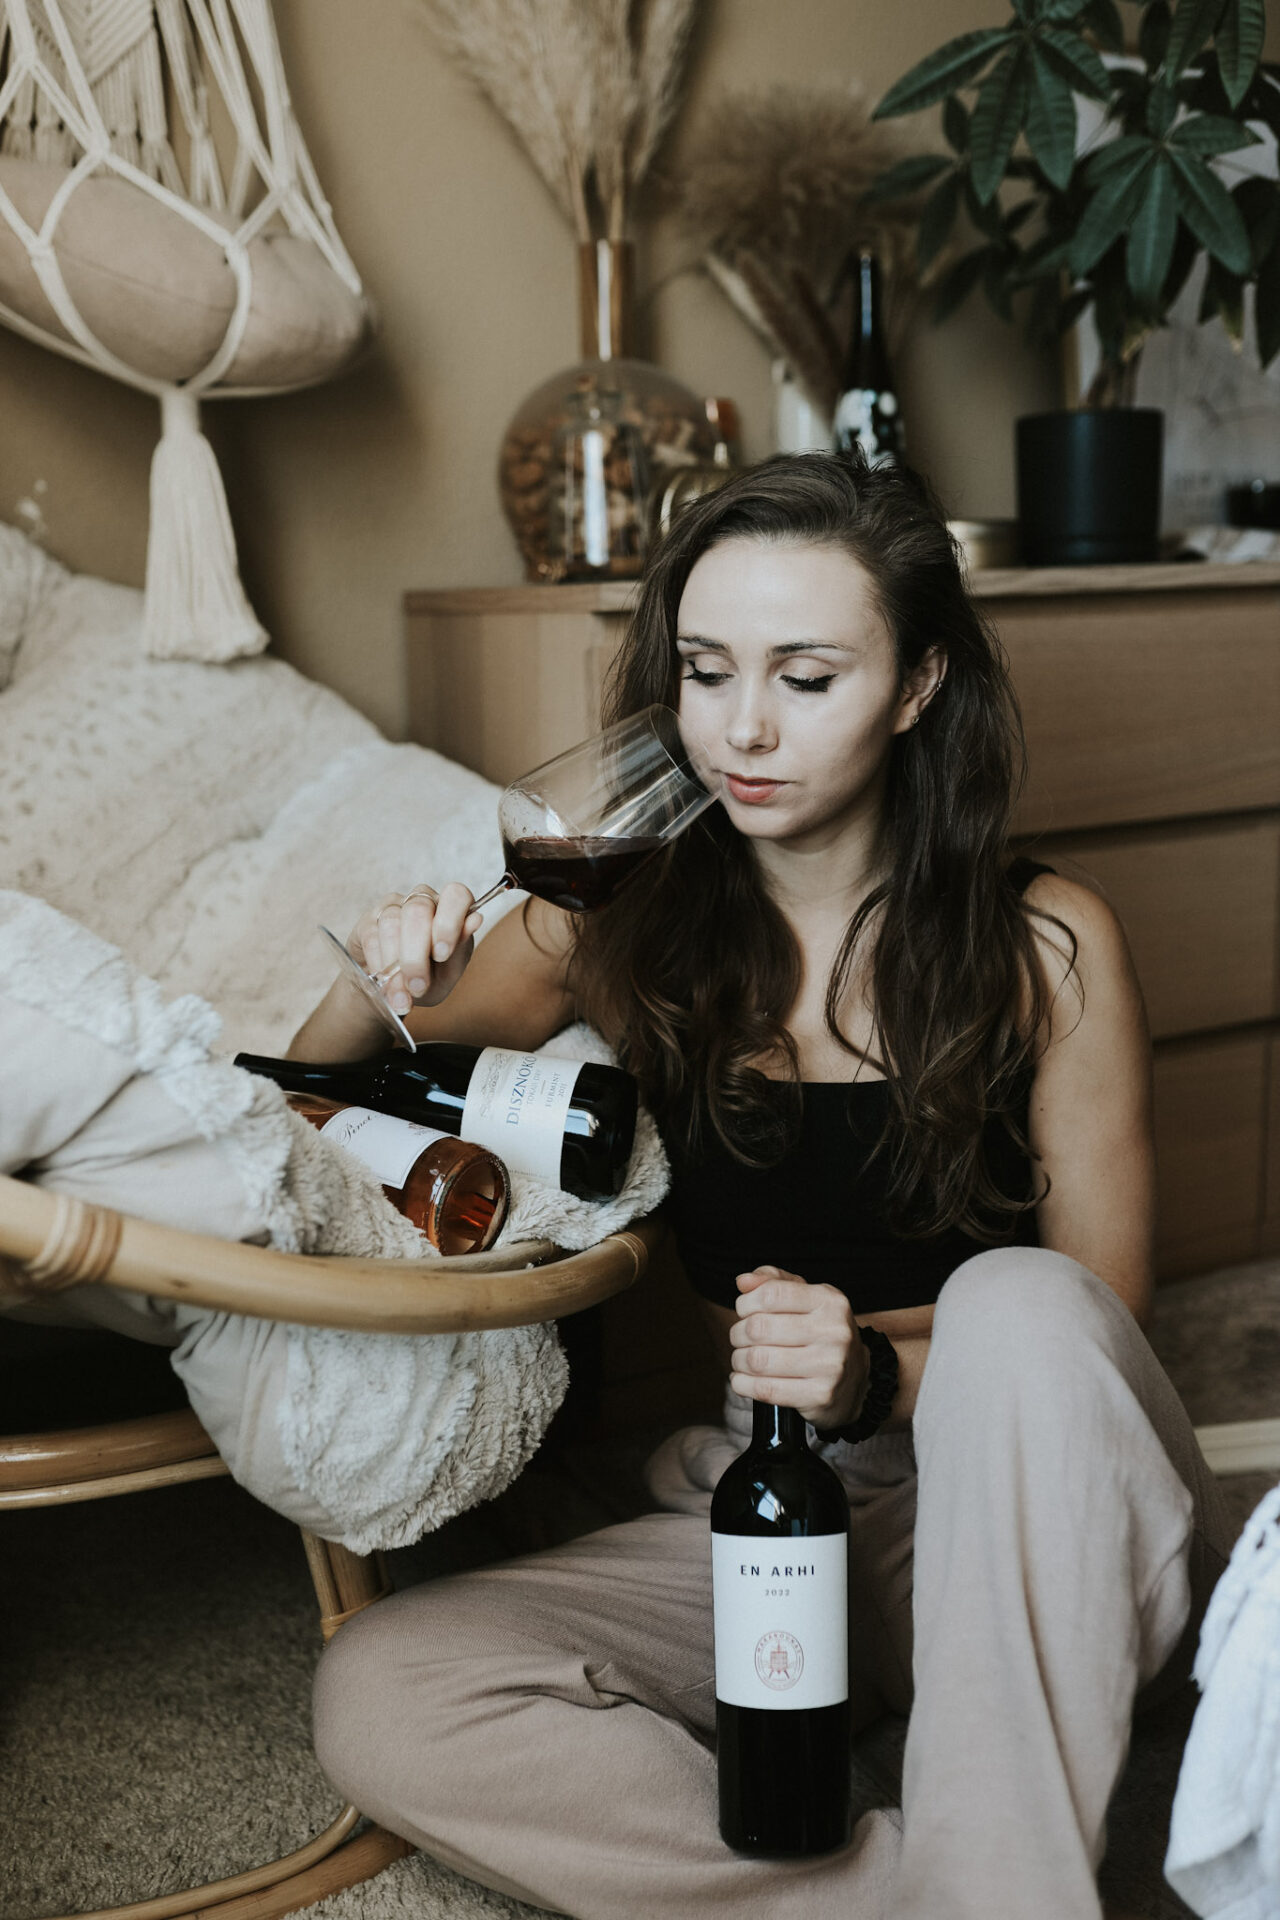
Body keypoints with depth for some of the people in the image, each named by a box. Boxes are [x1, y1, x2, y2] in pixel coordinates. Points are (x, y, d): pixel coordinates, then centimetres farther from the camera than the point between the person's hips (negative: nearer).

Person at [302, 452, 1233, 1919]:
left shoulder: (1045, 949, -8)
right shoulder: (624, 928, -1)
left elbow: (1095, 1325, -4)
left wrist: (882, 1374, -23)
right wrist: (386, 995, -16)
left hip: (1042, 1534, -2)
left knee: (1013, 1299, -36)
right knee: (377, 1698, -23)